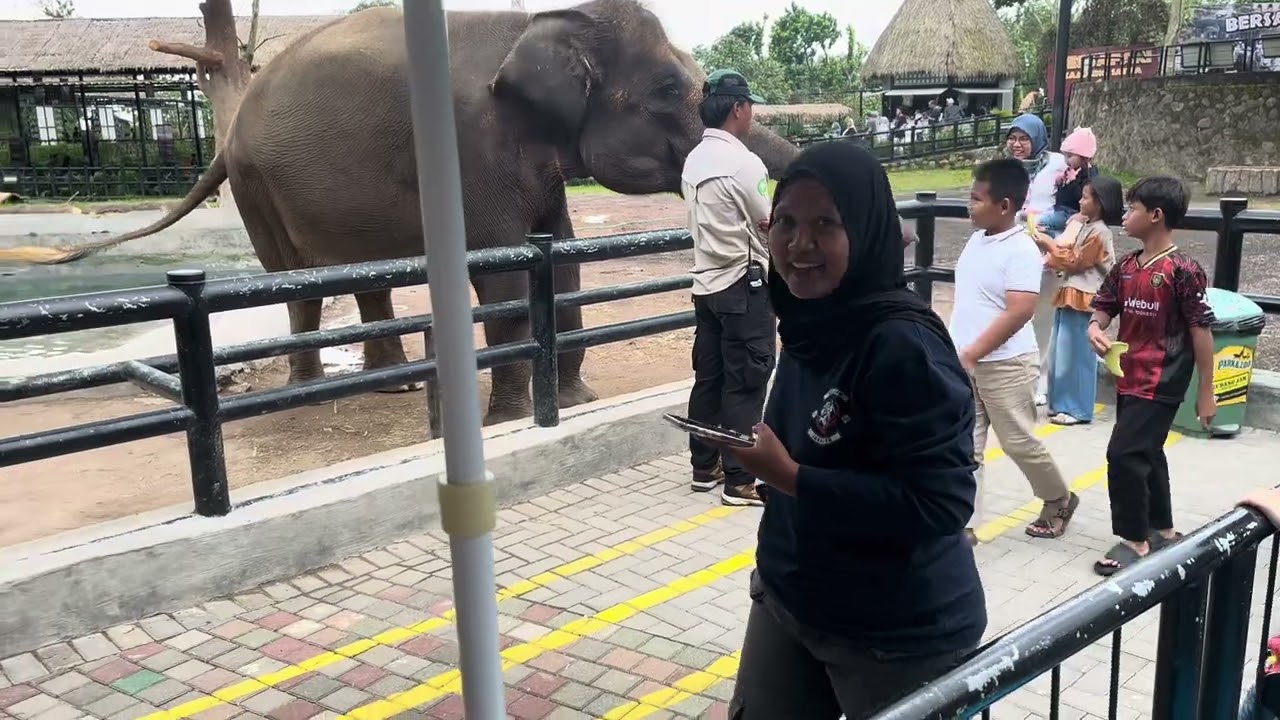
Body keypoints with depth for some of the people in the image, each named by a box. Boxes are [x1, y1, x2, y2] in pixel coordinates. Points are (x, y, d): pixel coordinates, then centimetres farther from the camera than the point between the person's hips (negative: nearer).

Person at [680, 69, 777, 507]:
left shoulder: (694, 160, 10)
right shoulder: (742, 163, -17)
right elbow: (773, 224, -11)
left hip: (707, 282, 8)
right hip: (743, 285, -8)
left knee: (708, 377, 13)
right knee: (745, 384, -2)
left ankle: (704, 467, 23)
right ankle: (740, 481, 3)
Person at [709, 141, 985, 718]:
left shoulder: (904, 346, -25)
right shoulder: (809, 321, -1)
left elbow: (939, 504, -28)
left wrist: (790, 477, -28)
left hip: (899, 632, -7)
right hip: (788, 600, 8)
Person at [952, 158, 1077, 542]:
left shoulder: (1021, 250, -18)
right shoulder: (976, 240, 6)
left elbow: (1019, 313, -26)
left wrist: (970, 355, -26)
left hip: (1005, 364, -7)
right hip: (965, 362, 7)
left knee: (1019, 442, 7)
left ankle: (1059, 501, 32)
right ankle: (964, 525, 13)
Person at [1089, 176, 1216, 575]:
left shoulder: (1183, 270, -15)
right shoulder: (1125, 267, 5)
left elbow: (1201, 331, -12)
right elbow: (1103, 307, 12)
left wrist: (1206, 391, -10)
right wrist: (1095, 328, -14)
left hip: (1161, 383, -8)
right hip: (1129, 379, 8)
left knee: (1124, 454, -12)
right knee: (1147, 455, 17)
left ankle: (1135, 540, 2)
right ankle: (1162, 530, 32)